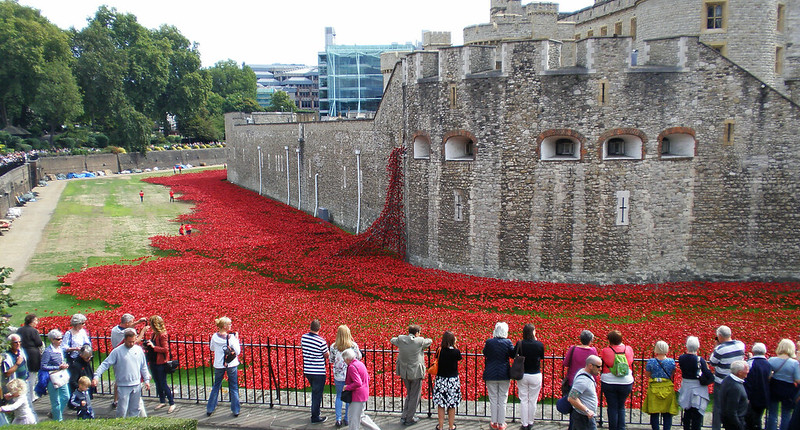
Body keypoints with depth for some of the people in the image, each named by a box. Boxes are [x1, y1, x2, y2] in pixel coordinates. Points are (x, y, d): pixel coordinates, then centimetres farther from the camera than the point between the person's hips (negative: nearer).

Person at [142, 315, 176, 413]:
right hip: (153, 362, 9)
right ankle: (162, 401, 31)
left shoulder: (163, 335, -17)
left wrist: (153, 346, -21)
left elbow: (165, 349, -21)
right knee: (157, 383, 17)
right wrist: (148, 346, 4)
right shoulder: (154, 334, 9)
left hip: (161, 363, -9)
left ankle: (172, 403, 4)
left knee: (163, 384, -4)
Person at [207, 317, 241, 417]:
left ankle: (209, 409, 23)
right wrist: (237, 340, -5)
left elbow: (212, 349, 12)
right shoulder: (231, 337, -15)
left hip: (218, 365, 3)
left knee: (216, 386, 18)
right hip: (231, 365, -3)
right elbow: (237, 351, -12)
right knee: (234, 388, 9)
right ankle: (235, 410, 12)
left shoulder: (215, 337, -5)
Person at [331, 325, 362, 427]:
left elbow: (331, 360, 2)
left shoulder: (334, 346, -9)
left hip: (338, 375, 0)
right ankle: (347, 419, 19)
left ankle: (338, 420, 10)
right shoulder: (353, 345, -10)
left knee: (339, 396, 15)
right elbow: (359, 357, 4)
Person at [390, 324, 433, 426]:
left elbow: (392, 340, 18)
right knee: (414, 396, 9)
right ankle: (409, 419, 16)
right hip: (415, 372, -5)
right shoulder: (420, 341, -14)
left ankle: (404, 416, 23)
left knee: (409, 394, 23)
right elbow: (430, 341, 6)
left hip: (404, 372, 5)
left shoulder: (400, 339, -4)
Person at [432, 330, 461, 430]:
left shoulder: (440, 350, -10)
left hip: (441, 380, 1)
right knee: (452, 404, 10)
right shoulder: (456, 351, -13)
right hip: (453, 380, -1)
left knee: (441, 404, 9)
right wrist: (454, 346, 3)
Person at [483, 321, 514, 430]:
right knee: (502, 400, 9)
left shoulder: (489, 342, -8)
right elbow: (514, 355, 1)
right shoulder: (508, 342, -10)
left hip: (491, 375, 0)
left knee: (493, 399, 11)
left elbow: (484, 354, 8)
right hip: (504, 375, 0)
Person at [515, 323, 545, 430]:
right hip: (535, 376, -1)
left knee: (523, 400, 10)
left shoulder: (520, 344, -11)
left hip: (522, 375, 1)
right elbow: (542, 357, 5)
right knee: (532, 401, 13)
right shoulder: (540, 344, -12)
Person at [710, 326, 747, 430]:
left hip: (721, 383, -5)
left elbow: (712, 363, -8)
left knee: (718, 408, 7)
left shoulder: (720, 349, -23)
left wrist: (717, 346, -6)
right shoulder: (741, 344, -6)